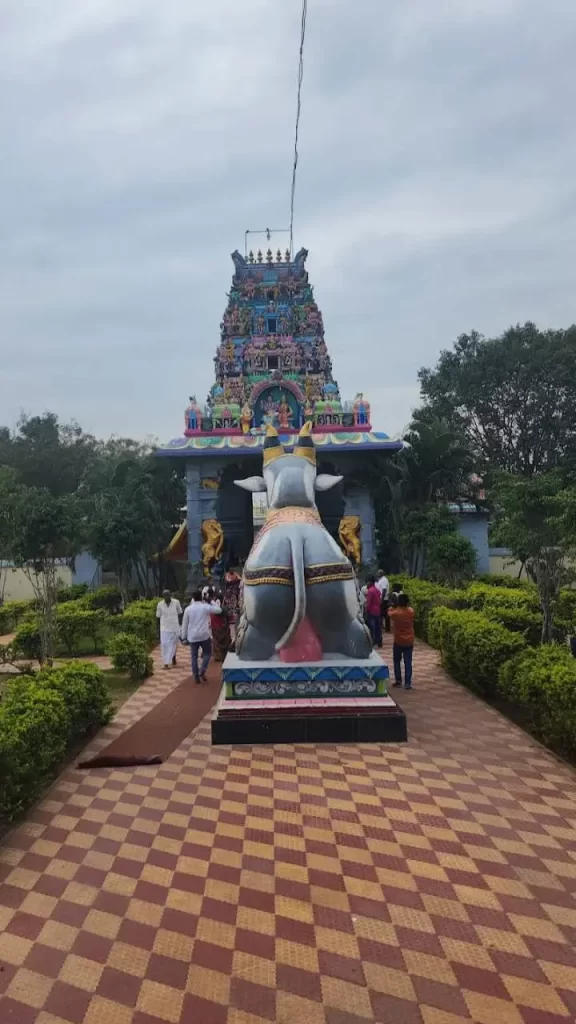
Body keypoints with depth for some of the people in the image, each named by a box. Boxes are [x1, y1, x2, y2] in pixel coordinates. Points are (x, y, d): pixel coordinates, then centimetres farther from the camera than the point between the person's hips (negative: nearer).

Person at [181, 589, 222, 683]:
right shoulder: (206, 607, -6)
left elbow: (184, 624, 4)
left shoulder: (188, 609, 0)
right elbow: (219, 610, 5)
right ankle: (202, 671, -1)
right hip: (204, 635, -2)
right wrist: (213, 602, 18)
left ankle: (196, 677, 10)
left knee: (194, 656, 10)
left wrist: (183, 637, 12)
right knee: (207, 653, 14)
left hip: (192, 637, 2)